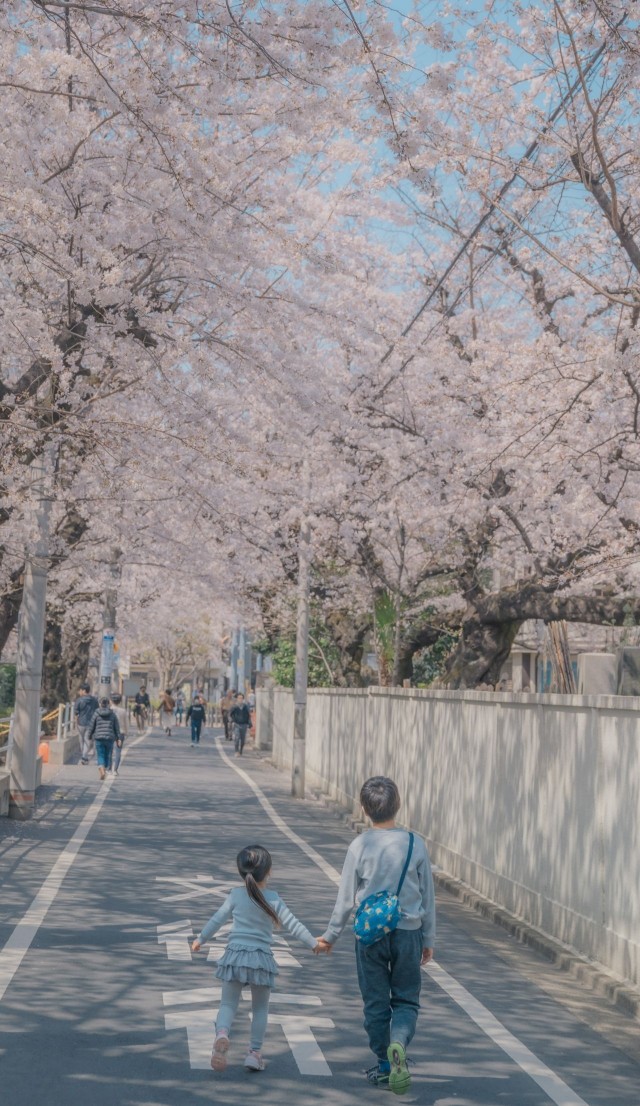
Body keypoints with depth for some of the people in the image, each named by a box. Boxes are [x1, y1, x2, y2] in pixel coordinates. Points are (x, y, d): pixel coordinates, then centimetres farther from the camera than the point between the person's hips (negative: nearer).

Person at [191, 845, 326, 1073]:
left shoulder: (235, 895, 1)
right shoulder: (273, 899, -2)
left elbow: (217, 920, 6)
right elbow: (292, 925, -2)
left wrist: (200, 939, 20)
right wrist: (313, 943, 8)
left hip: (235, 955, 0)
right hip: (261, 959, 0)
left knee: (228, 1003, 7)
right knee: (260, 1008, 16)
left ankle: (222, 1033, -22)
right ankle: (254, 1052, 13)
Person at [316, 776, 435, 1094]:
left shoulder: (359, 847, -8)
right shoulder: (416, 845, -5)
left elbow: (346, 897, -2)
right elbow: (428, 897, 2)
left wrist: (331, 934, 11)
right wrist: (429, 939, 14)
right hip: (408, 933, 1)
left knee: (375, 1002, 12)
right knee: (406, 999, 9)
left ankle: (384, 1064, 17)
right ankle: (399, 1042, -19)